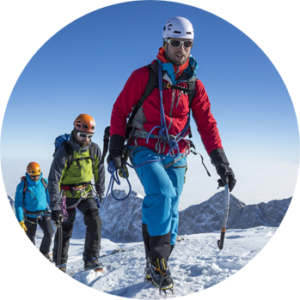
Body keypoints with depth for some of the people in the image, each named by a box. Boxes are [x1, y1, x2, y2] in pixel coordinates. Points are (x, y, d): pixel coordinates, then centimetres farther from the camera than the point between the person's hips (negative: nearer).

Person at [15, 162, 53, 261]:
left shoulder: (45, 182, -4)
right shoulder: (22, 186, -12)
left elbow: (50, 198, 7)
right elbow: (18, 204, -8)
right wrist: (20, 221, -13)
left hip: (44, 213, 2)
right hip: (30, 215, -2)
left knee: (49, 232, -17)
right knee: (29, 238, 4)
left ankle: (43, 255, 7)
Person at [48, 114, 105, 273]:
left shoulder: (94, 149, -7)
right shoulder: (64, 152, -20)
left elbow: (99, 172, 7)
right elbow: (54, 179, -21)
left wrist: (100, 193, 10)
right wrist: (55, 206, -25)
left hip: (86, 192, 4)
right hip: (67, 194, -3)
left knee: (95, 221, -11)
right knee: (65, 229, 4)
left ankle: (91, 259, 1)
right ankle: (60, 263, 23)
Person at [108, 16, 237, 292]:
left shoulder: (194, 84, 5)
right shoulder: (144, 76, -5)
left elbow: (207, 123, 2)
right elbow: (120, 110, -1)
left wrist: (220, 160, -9)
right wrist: (115, 148, -7)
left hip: (176, 156, 4)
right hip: (145, 150, -4)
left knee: (170, 211, 5)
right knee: (162, 192, -27)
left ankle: (156, 267, 21)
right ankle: (158, 260, -12)